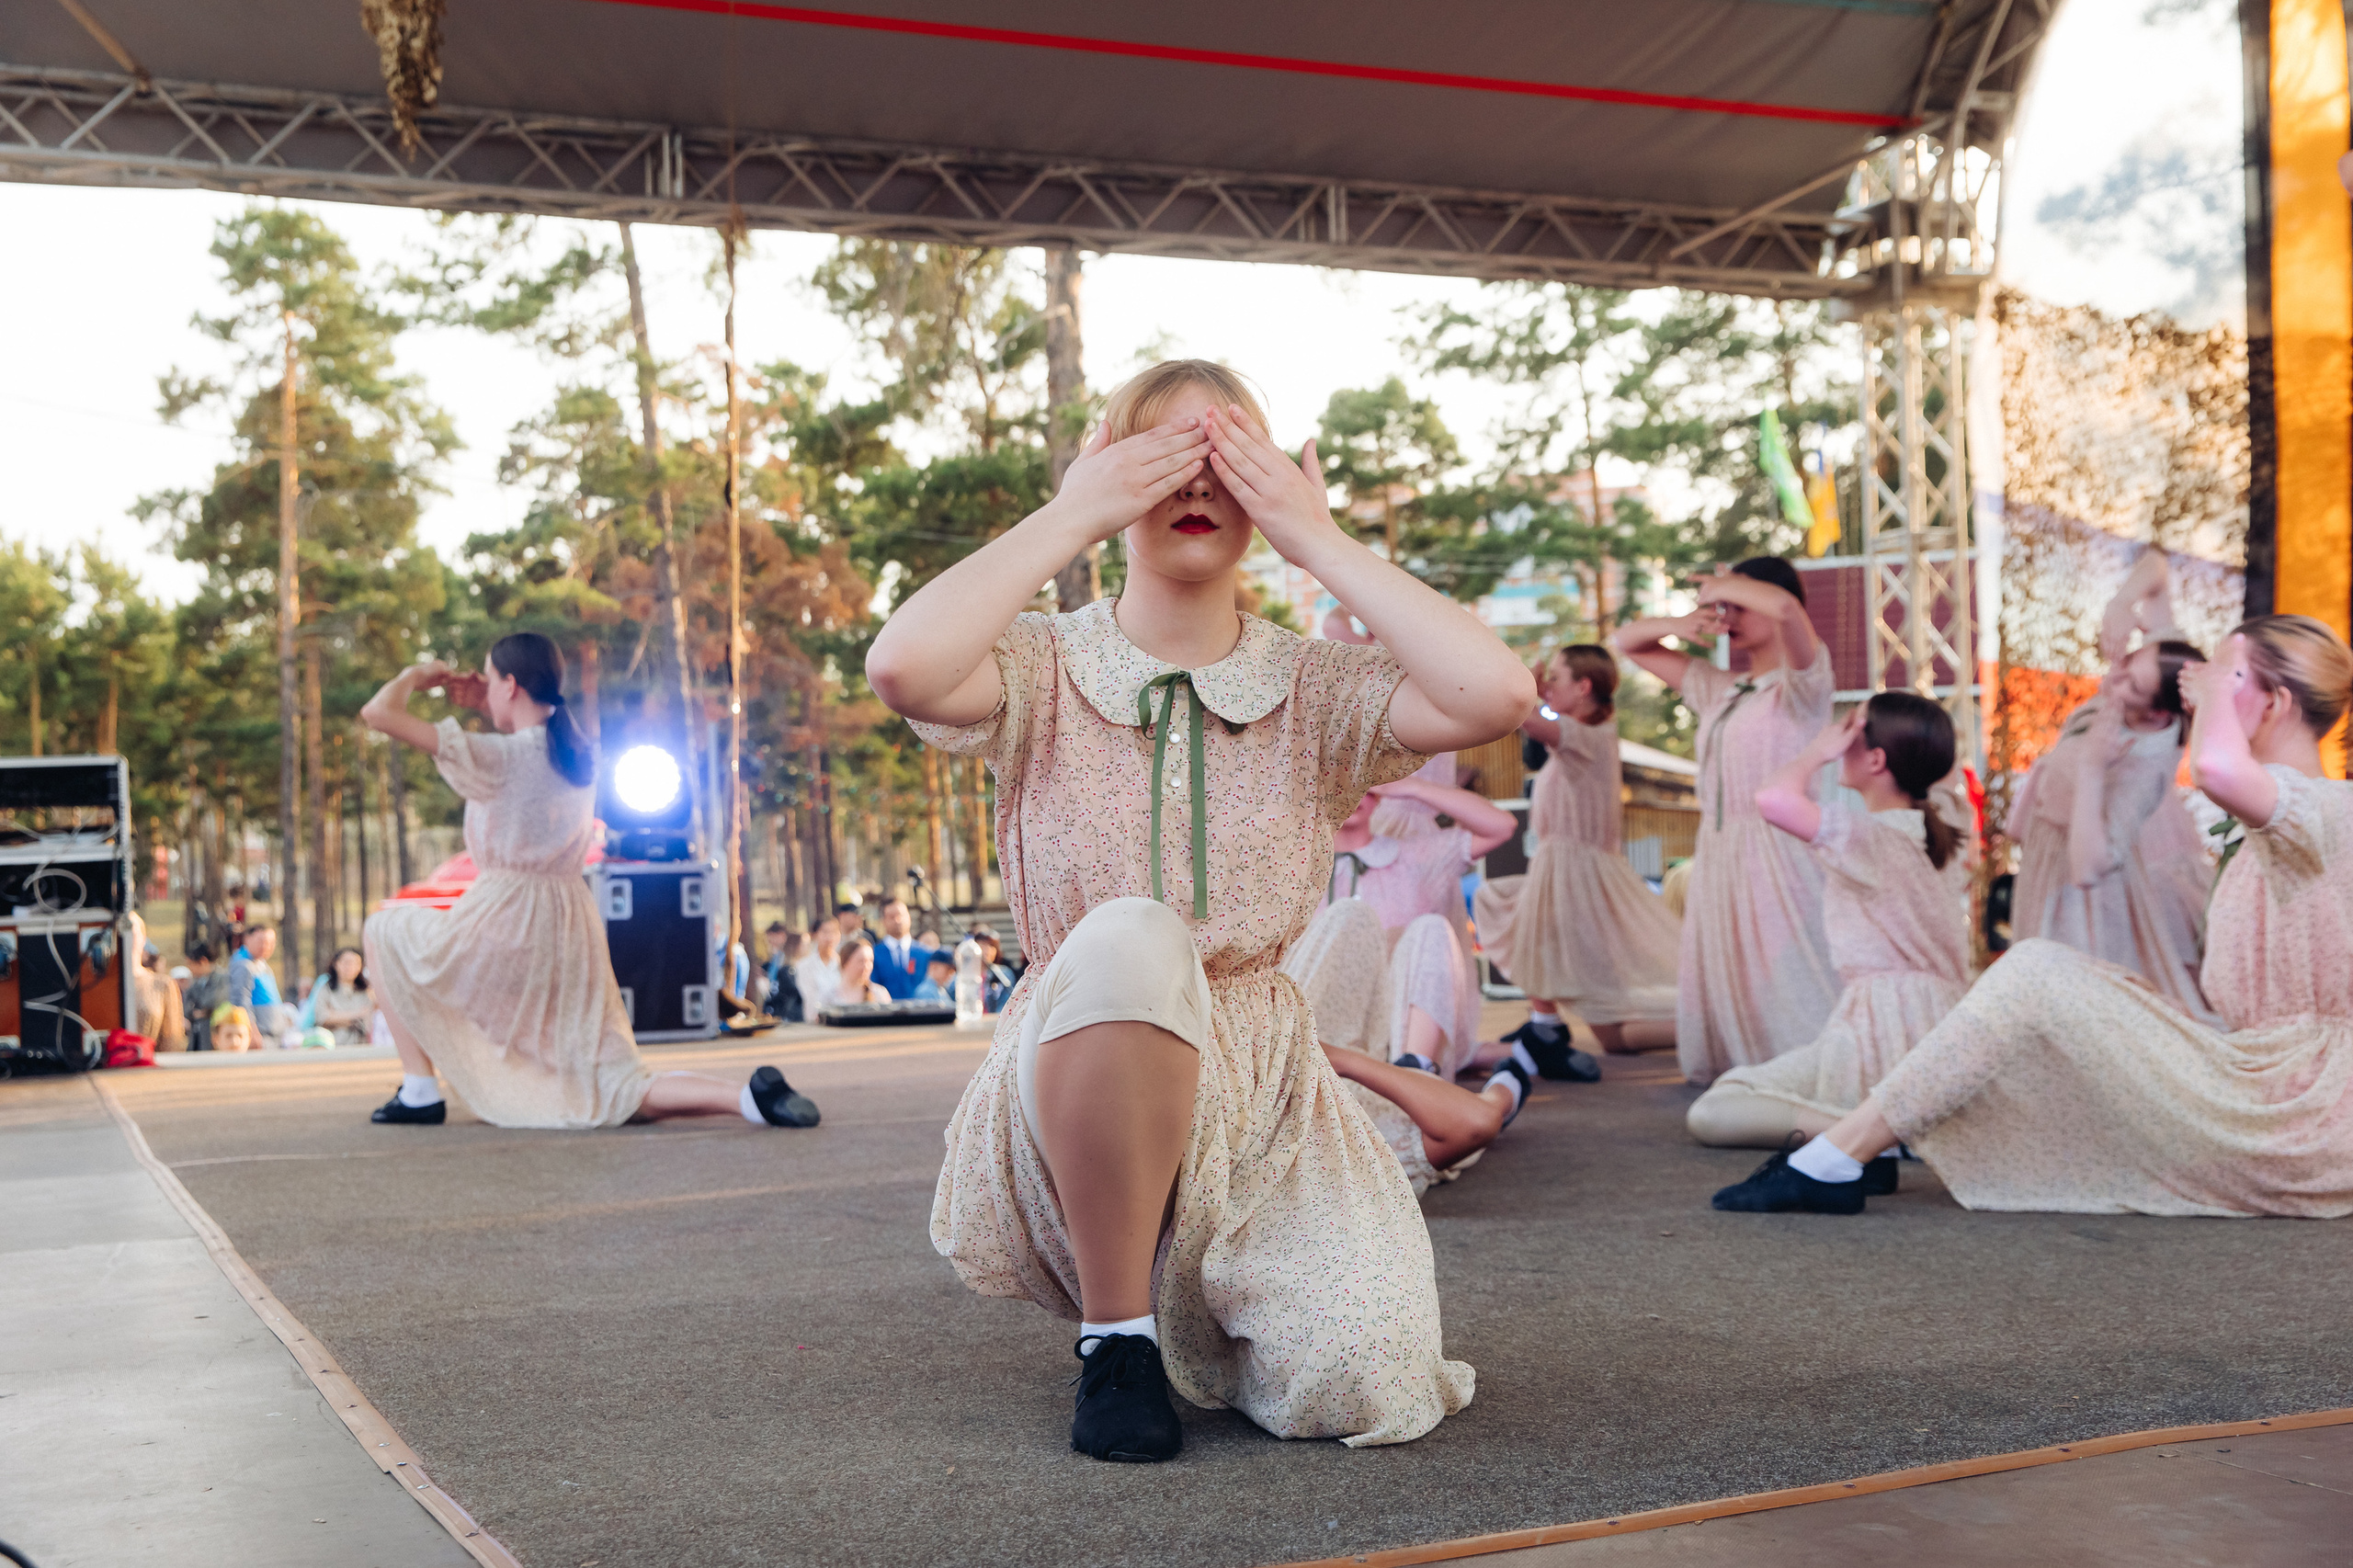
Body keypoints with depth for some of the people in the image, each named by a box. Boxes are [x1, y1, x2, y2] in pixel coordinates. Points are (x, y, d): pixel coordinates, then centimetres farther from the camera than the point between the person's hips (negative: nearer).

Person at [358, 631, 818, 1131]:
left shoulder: (500, 756, -11)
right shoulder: (579, 754, 8)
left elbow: (379, 712, -11)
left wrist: (416, 674, 8)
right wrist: (486, 707, 25)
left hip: (502, 928, -6)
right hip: (571, 935, 6)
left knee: (383, 933, 22)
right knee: (616, 1088, 7)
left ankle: (419, 1092, 13)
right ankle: (750, 1096, -18)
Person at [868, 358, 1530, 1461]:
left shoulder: (1313, 693, 5)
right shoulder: (1044, 673, 1)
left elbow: (1495, 696, -15)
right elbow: (901, 668, -24)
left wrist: (1317, 540, -9)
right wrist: (1072, 516, -14)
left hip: (1258, 1087, 3)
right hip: (1073, 1086, -3)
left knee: (1361, 1389, -21)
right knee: (1127, 939, -37)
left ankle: (1195, 1320, 19)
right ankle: (1115, 1332, -17)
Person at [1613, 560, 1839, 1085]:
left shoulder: (1801, 681, -3)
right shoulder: (1718, 690, 16)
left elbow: (1786, 607, -26)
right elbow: (1625, 642, 24)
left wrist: (1724, 586, -8)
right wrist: (1679, 624, 4)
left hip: (1776, 858, -7)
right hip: (1716, 857, 7)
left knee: (1784, 980, -12)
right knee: (1723, 984, 8)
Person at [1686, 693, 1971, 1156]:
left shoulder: (1870, 837, -17)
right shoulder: (1943, 839, 9)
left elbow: (1774, 799, -33)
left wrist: (1819, 750, -15)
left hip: (1882, 1042, -9)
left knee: (1710, 1113, -8)